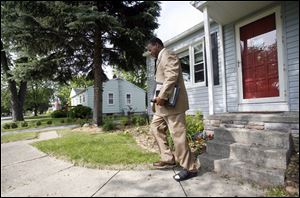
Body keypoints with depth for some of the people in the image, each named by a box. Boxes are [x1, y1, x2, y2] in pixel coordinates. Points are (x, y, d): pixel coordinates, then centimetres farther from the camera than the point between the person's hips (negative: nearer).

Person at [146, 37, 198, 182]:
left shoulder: (168, 55, -7)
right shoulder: (160, 59, 24)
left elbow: (172, 77, -22)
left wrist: (162, 96, -25)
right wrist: (160, 97, 15)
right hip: (163, 103, 11)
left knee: (178, 135, -6)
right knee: (155, 127, 14)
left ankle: (189, 168, 9)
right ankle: (168, 159, 23)